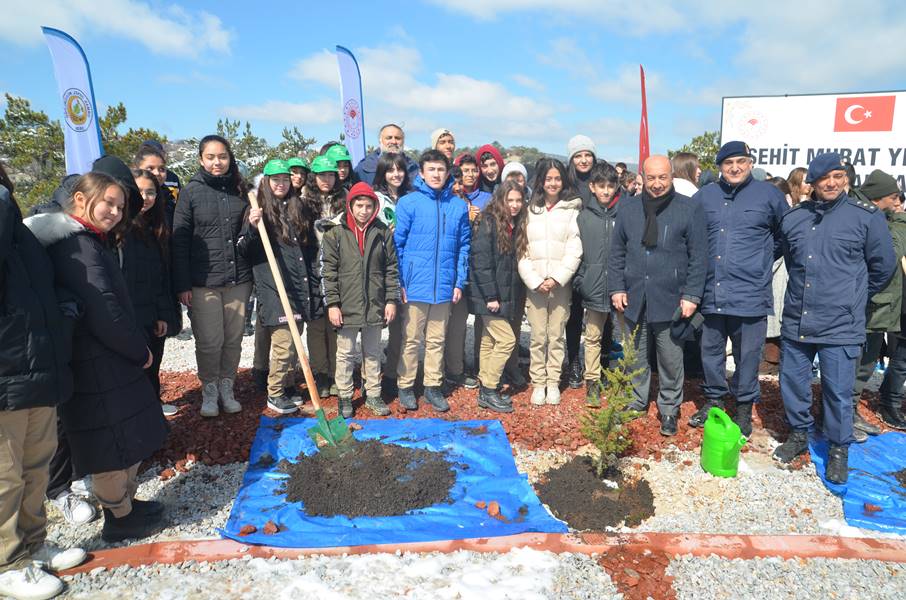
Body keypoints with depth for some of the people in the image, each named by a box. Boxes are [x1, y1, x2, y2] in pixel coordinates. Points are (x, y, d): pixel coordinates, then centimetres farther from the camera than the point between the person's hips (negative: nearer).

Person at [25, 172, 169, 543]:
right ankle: (120, 519, 21)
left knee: (127, 436, 19)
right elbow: (103, 311, -24)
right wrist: (139, 351, -12)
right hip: (96, 367, -10)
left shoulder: (91, 243, 14)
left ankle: (126, 502, 35)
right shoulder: (78, 247, -18)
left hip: (108, 361, 10)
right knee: (112, 442, 4)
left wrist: (136, 349, 8)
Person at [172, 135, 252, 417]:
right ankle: (209, 391, 20)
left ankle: (226, 388, 26)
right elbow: (180, 240, -3)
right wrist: (182, 284, -7)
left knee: (234, 339, 10)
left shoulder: (239, 189, 8)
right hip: (203, 281, -3)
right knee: (209, 341, 1)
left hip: (238, 278, 3)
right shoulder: (191, 192, -2)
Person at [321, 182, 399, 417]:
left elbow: (391, 269, 6)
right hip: (346, 307, -2)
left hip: (375, 307, 2)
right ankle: (345, 397, 21)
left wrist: (391, 300, 1)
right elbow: (328, 272, -3)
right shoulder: (336, 235, -2)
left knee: (373, 353, 14)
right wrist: (332, 303, -8)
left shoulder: (383, 233, 3)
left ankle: (373, 394, 27)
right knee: (345, 354, 9)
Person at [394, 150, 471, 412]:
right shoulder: (408, 203, -4)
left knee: (436, 340, 13)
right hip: (415, 286, -3)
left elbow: (464, 246, 8)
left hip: (444, 287, 3)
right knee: (411, 339, 7)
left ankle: (433, 386, 25)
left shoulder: (458, 206, 5)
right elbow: (397, 244, -3)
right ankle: (406, 386, 21)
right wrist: (399, 282, -7)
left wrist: (459, 282, 3)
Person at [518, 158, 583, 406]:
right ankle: (538, 383, 12)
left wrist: (556, 279, -11)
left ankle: (553, 383, 16)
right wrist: (535, 281, -8)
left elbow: (574, 251, -1)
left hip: (561, 283, 0)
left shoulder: (571, 210, 5)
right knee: (538, 337, 2)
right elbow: (521, 250, 2)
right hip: (534, 284, 0)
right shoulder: (530, 210, 7)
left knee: (557, 336, 4)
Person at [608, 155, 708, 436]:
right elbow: (616, 253, 10)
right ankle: (637, 401, 32)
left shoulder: (690, 209, -3)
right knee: (635, 357, 14)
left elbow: (698, 257, -4)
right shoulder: (628, 210, 7)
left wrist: (692, 295, -9)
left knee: (670, 360, 7)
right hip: (633, 299, 3)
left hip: (671, 300, -3)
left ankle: (669, 409, 23)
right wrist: (616, 288, 2)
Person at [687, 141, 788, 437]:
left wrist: (761, 258, 8)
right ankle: (714, 399, 31)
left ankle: (744, 407, 22)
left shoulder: (768, 194, 0)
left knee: (747, 355, 7)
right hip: (713, 292, 3)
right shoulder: (705, 196, 5)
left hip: (750, 293, -2)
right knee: (711, 351, 14)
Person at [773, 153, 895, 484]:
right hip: (796, 321, 4)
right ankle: (799, 434, 33)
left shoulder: (866, 216, -5)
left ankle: (839, 450, 23)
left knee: (838, 391, 3)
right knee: (792, 382, 12)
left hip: (840, 325, -4)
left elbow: (883, 265, 5)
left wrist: (853, 296, 14)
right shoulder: (793, 217, 6)